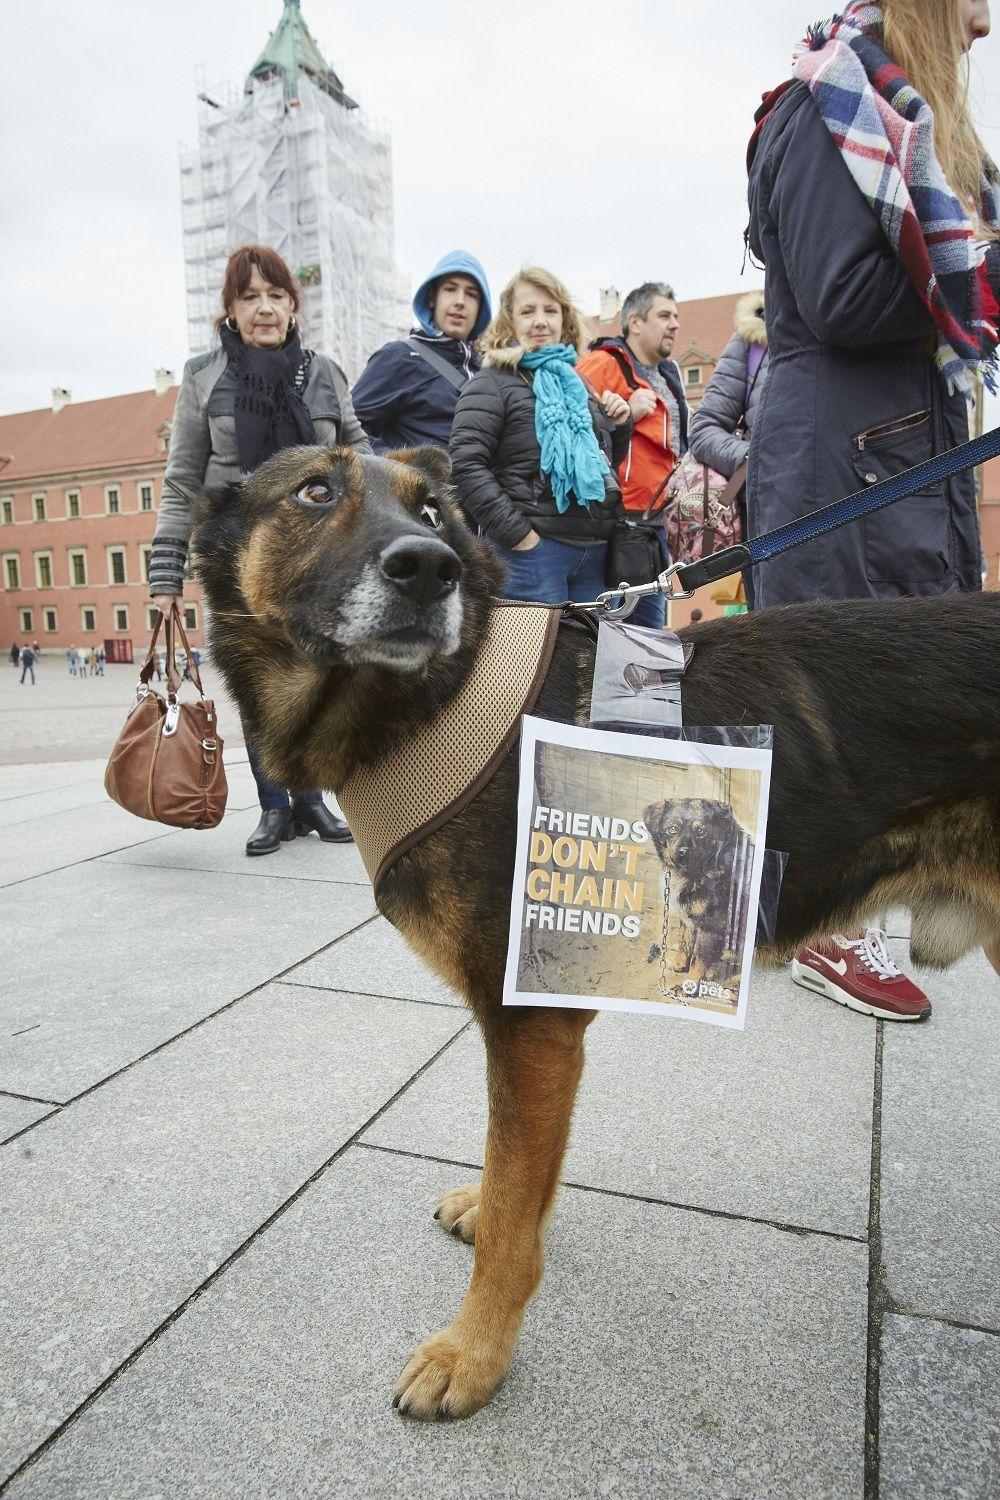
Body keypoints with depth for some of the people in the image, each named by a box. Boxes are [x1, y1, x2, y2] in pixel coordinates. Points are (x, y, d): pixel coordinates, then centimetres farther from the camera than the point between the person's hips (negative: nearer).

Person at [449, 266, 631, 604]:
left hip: (594, 551, 7)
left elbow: (604, 464, 31)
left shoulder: (575, 383, 21)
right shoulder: (493, 383, 0)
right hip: (531, 550, -7)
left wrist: (620, 426, 10)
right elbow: (465, 464, -13)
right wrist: (516, 534, -18)